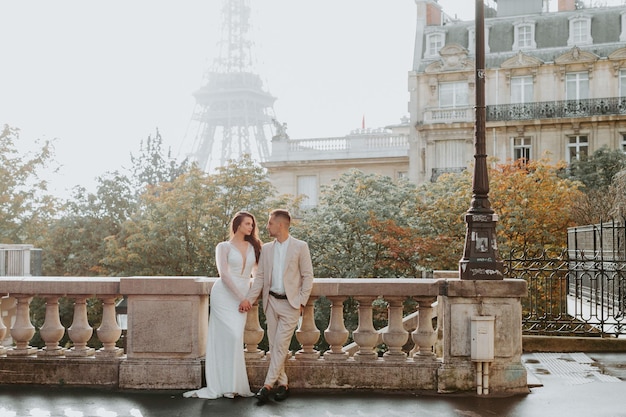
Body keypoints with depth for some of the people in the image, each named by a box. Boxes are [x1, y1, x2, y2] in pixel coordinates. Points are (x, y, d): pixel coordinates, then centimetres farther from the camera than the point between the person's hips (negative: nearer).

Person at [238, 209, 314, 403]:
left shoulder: (300, 247, -4)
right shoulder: (266, 248, 8)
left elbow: (308, 276, -3)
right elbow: (260, 277, 8)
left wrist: (301, 301, -8)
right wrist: (249, 299, -3)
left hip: (290, 303, -5)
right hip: (271, 301, 5)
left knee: (281, 345, -7)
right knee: (274, 345, 7)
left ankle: (268, 385, -5)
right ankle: (282, 383, 17)